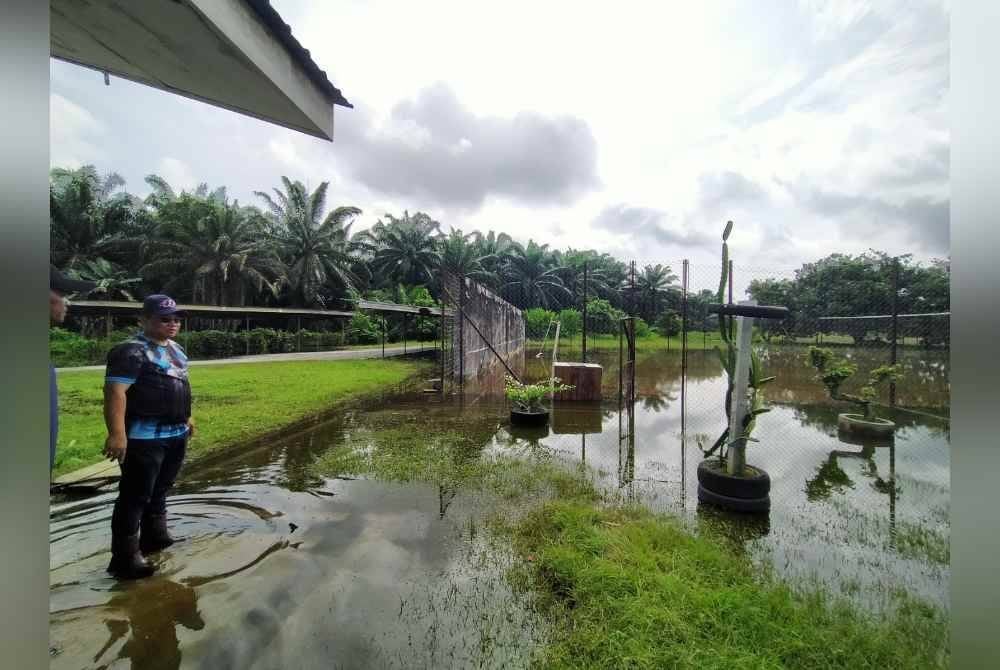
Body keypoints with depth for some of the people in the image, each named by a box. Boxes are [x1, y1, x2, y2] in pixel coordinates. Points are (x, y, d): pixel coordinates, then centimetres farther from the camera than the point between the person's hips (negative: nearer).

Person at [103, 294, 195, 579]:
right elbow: (115, 392, -23)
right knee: (135, 496, 0)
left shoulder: (176, 349, 13)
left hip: (176, 434, 9)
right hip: (145, 437, -8)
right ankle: (125, 557, 11)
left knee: (160, 490, 21)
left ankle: (155, 536, 36)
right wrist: (117, 433, -31)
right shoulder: (131, 351, -15)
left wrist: (186, 418, 25)